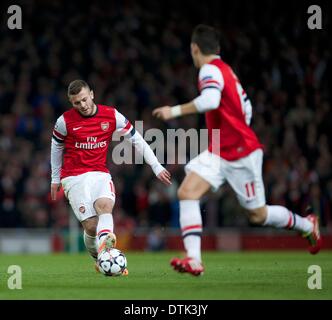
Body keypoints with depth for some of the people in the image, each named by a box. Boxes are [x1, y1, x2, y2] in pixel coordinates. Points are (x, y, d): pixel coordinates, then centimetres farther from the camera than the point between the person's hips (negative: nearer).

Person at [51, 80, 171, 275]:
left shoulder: (111, 116, -1)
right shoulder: (65, 121, -3)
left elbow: (137, 140, 7)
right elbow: (57, 147, 15)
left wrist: (156, 167, 4)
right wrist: (55, 179, 22)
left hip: (100, 174, 1)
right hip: (74, 177, -1)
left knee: (105, 205, -32)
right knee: (91, 226, -16)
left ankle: (104, 247, -57)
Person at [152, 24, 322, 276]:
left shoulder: (210, 69, -15)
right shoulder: (225, 69, 12)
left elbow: (210, 100, -36)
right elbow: (246, 108, 19)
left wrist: (176, 111, -31)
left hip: (242, 153, -9)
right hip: (218, 153, 9)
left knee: (258, 215, 4)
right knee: (187, 192, -8)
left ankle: (307, 225, 29)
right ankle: (194, 260, -18)